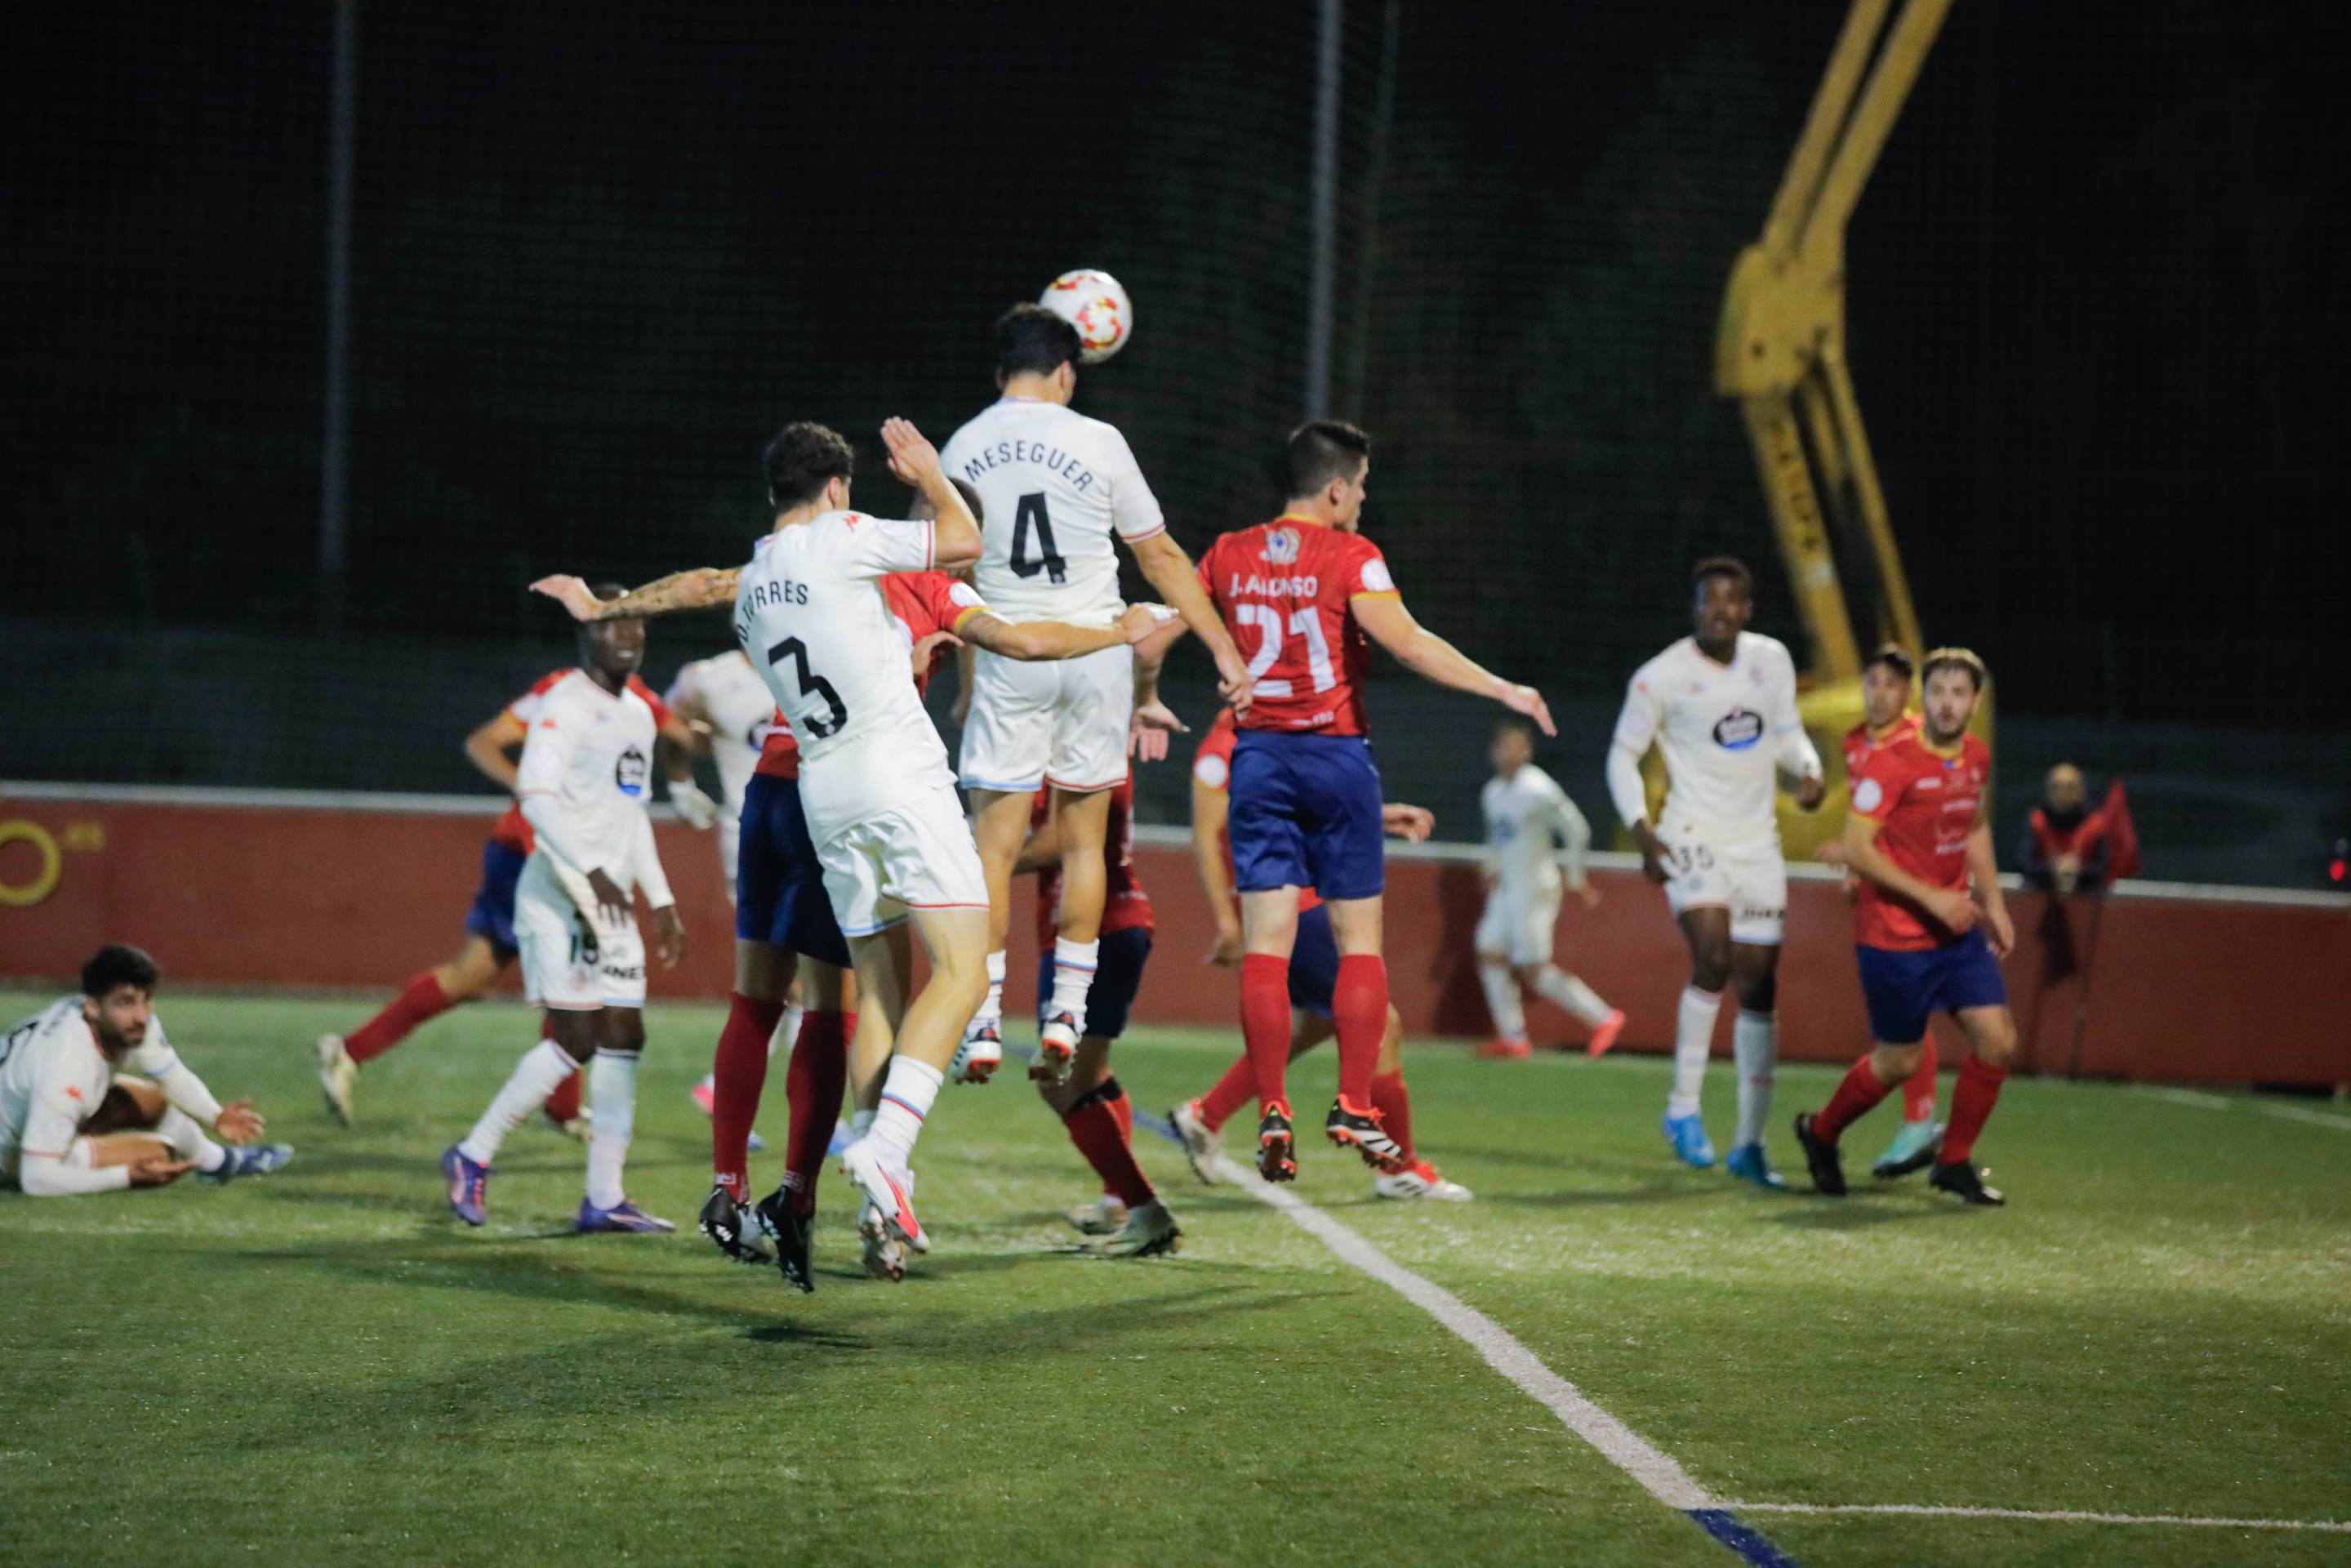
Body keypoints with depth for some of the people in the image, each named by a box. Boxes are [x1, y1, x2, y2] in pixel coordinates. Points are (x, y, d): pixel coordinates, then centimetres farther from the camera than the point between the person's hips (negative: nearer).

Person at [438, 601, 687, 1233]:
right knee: (575, 1041, -13)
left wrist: (661, 901, 22)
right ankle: (473, 1155, 0)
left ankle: (604, 1197, 6)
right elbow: (536, 795, -21)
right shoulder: (565, 705, -10)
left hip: (611, 900, 9)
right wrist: (592, 870, -29)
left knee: (623, 1040, 4)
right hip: (560, 891, -9)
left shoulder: (638, 715, 18)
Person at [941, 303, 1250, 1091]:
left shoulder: (962, 449, 4)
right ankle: (1068, 1010, 6)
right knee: (1084, 837, 9)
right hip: (1095, 650, -1)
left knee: (995, 841, 3)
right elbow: (1160, 558, 2)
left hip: (1006, 654, 1)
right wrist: (1222, 646, 8)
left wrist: (965, 675, 21)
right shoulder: (1097, 442, -3)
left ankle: (984, 1020, -2)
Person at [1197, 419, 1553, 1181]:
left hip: (1258, 755, 3)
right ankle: (1355, 1108, 3)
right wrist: (1503, 690, -14)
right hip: (1336, 755, -3)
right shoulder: (1349, 556, -7)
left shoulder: (1229, 556, 6)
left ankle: (1272, 1113, -6)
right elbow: (1407, 642, -17)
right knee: (1358, 938, 7)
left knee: (1266, 940, 0)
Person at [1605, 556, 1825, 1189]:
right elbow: (1623, 755, 0)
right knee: (1713, 958, -26)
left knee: (1758, 985, 5)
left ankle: (1750, 1142, 12)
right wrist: (1642, 829, -13)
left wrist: (1807, 770, -6)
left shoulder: (1772, 659, 3)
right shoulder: (1660, 677, -9)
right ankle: (1683, 1106, -11)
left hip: (1756, 840, 5)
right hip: (1693, 834, -5)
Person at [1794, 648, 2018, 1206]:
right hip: (1894, 938, -7)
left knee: (1998, 1041, -2)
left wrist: (1992, 902, 15)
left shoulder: (1976, 757, 5)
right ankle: (1820, 1131, 29)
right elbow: (1855, 848, -19)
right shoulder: (1892, 762, -18)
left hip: (1957, 930, 7)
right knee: (1898, 1062, 2)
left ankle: (1954, 1162, 13)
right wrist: (1930, 897, -22)